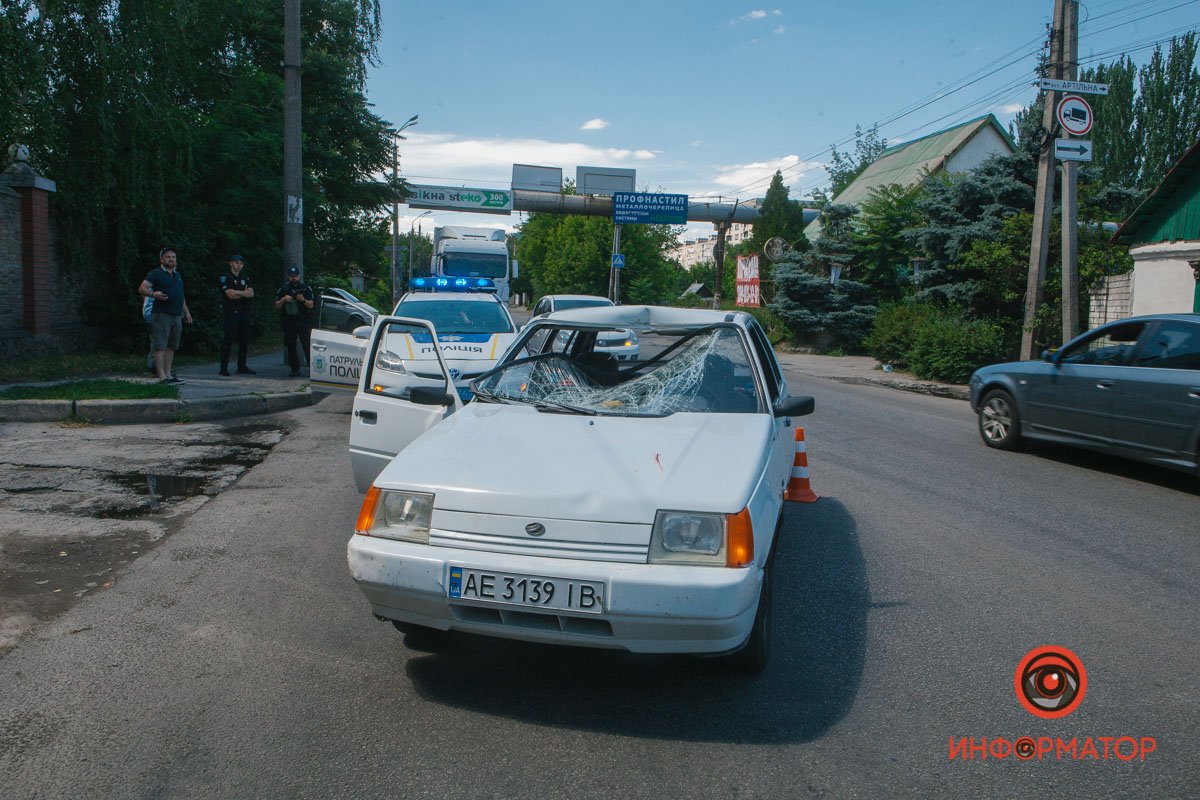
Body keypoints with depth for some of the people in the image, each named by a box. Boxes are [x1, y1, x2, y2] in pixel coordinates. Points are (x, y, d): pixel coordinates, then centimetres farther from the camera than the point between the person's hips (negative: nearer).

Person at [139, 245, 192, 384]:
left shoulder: (177, 275, 20)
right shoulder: (156, 273, -3)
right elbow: (142, 288, -12)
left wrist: (186, 311, 25)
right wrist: (153, 294, -30)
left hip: (177, 315, 7)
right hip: (162, 315, -7)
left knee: (171, 347, 9)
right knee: (160, 346, -8)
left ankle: (168, 375, 14)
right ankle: (162, 377, -11)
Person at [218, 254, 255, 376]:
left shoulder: (245, 279, 18)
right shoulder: (225, 278, -1)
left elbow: (251, 293, 2)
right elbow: (230, 295, -15)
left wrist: (237, 292, -12)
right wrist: (244, 293, -4)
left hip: (244, 312, 6)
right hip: (231, 312, -6)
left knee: (244, 340, 7)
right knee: (228, 340, -9)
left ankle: (242, 367, 14)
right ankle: (224, 368, -7)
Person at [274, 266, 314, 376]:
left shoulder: (305, 289, 8)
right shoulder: (283, 289, 11)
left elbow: (311, 305, 5)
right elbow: (277, 306, 10)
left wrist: (303, 300, -14)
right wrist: (283, 299, -9)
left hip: (302, 321, -2)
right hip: (288, 321, 2)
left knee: (306, 344, -11)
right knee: (290, 346, 4)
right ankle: (295, 369, 12)